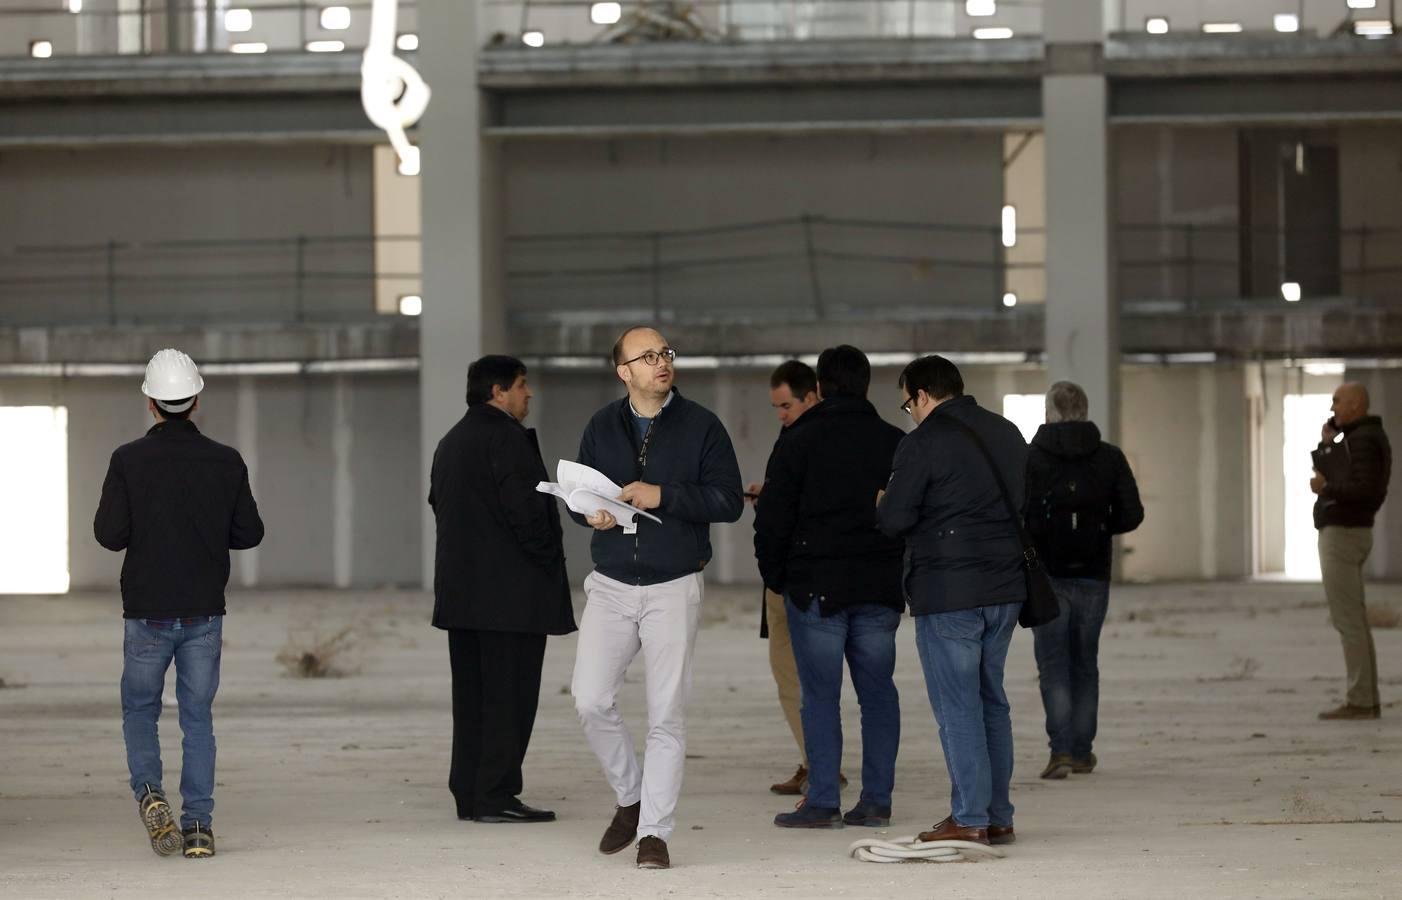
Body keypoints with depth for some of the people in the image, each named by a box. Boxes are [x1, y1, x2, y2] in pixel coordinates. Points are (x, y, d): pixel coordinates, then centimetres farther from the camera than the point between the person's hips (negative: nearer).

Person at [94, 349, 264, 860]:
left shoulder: (129, 461, -9)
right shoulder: (226, 463, -3)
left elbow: (110, 535, -11)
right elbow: (249, 534, 2)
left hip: (147, 612, -1)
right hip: (205, 612, 2)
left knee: (139, 709, 14)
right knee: (198, 717, 9)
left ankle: (149, 792, -10)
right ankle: (199, 826, 2)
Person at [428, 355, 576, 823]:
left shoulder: (450, 443, 18)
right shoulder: (506, 438, -12)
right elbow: (524, 508, -18)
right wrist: (549, 558, -7)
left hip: (460, 588, 9)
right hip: (512, 592, -9)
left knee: (472, 694, 11)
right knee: (509, 694, -7)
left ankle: (469, 794, 12)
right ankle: (496, 797, -8)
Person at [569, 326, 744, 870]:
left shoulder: (700, 426, -1)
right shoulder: (602, 427, 8)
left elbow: (729, 499, -7)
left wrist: (664, 496, -18)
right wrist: (590, 513, -9)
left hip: (674, 588, -3)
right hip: (611, 585, 3)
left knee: (667, 714, -2)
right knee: (591, 701, -6)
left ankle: (654, 831, 3)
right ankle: (631, 797, 17)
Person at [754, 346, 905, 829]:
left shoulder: (799, 441, -4)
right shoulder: (895, 443, 8)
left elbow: (773, 518, -5)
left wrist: (775, 577, 8)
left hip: (815, 588, -4)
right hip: (880, 589, 4)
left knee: (820, 694, -2)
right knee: (877, 690, 8)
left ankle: (823, 802, -3)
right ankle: (876, 799, 8)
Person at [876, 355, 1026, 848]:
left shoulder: (924, 442, -11)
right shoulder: (1007, 434, 13)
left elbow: (894, 519, -12)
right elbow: (1028, 506, 21)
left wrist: (881, 506, 9)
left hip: (948, 590, -7)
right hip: (1005, 587, 7)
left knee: (956, 702, -3)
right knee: (990, 698, 14)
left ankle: (969, 818, -4)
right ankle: (998, 816, 16)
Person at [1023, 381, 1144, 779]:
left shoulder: (1030, 458, -6)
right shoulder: (1110, 458, 1)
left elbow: (1017, 516, -14)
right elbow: (1132, 514, -2)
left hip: (1046, 576, -2)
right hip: (1093, 577, 2)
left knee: (1053, 663, 1)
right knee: (1085, 663, 13)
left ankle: (1061, 750, -13)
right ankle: (1082, 753, 16)